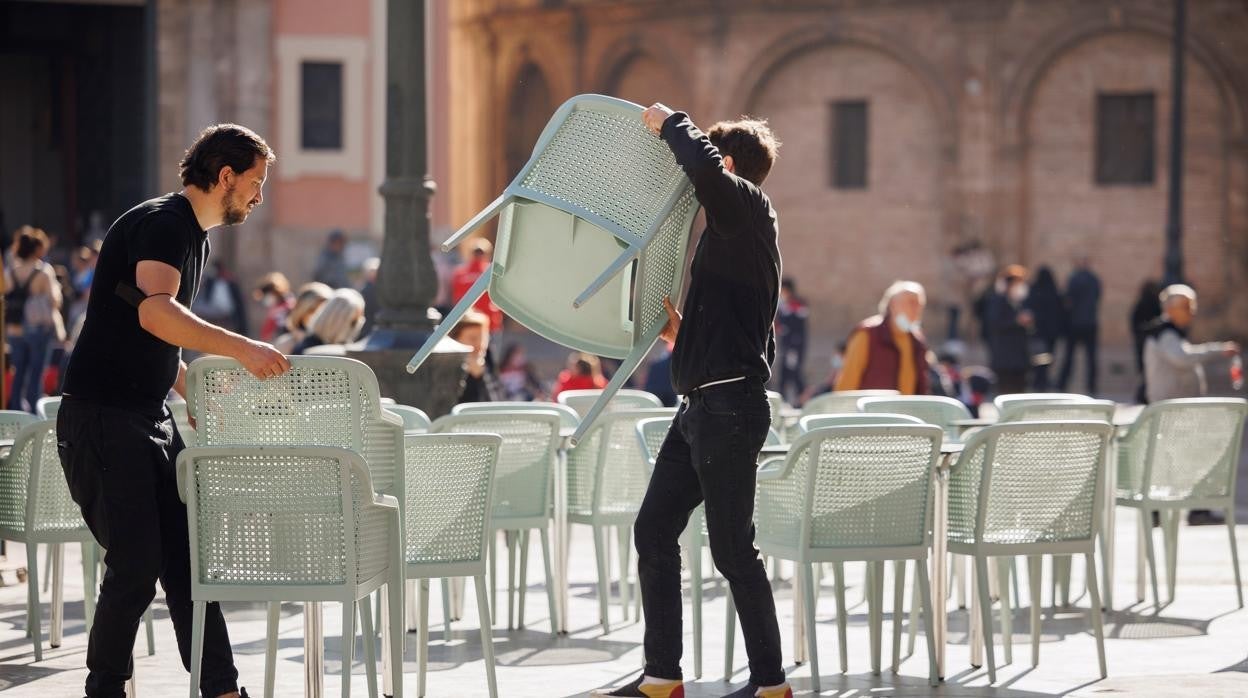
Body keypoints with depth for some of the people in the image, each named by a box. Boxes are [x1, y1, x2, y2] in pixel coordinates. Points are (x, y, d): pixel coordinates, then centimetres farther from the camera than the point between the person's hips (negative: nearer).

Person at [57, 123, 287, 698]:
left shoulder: (194, 237, 17)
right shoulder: (162, 223, -15)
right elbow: (155, 311, -34)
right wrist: (240, 349, -40)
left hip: (150, 419, 10)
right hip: (101, 419, -10)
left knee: (186, 559, 6)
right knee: (136, 566, -9)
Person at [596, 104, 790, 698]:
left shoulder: (747, 206, -7)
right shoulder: (730, 226, 22)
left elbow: (702, 167, -30)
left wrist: (670, 122, -13)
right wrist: (682, 332, 16)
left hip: (730, 405, -10)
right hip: (701, 404, 10)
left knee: (732, 548, -5)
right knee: (653, 530, 9)